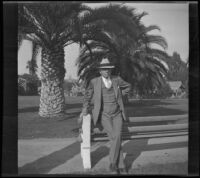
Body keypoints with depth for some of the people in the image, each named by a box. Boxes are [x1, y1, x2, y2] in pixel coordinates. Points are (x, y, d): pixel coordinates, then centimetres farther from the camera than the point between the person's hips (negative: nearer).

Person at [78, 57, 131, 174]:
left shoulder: (117, 79, 0)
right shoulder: (94, 82, -4)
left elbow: (128, 86, 20)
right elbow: (88, 96, 10)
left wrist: (120, 95, 9)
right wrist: (85, 109, 0)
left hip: (117, 114, 2)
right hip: (104, 115, -2)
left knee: (117, 137, -16)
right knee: (115, 139, -12)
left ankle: (113, 163, -1)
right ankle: (121, 165, -1)